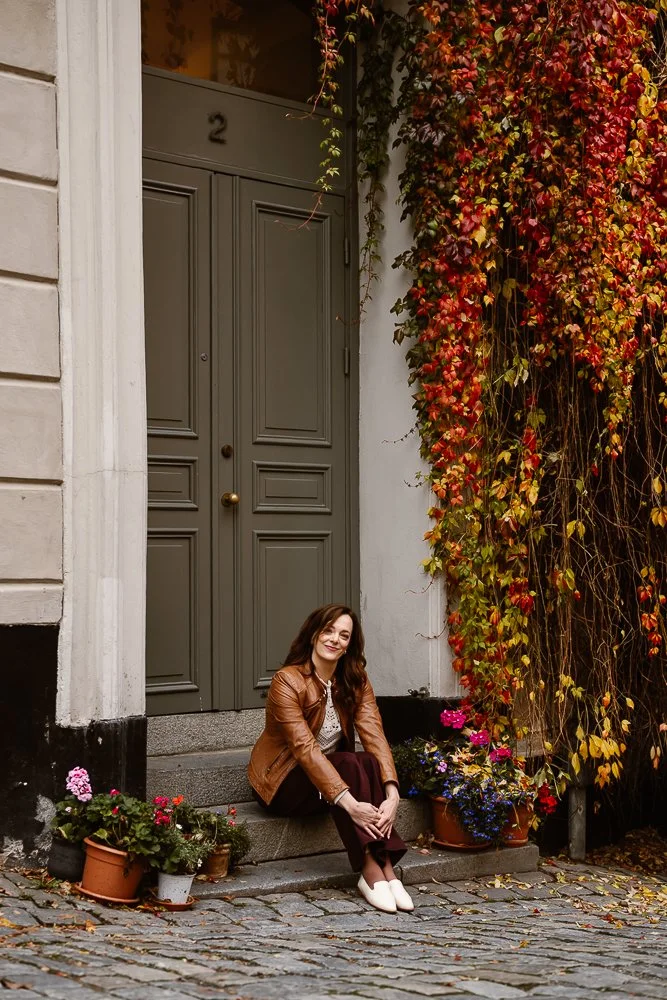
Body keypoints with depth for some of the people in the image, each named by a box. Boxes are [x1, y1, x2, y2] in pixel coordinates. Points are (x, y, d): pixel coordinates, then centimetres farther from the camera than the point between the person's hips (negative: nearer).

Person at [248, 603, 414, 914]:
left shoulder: (355, 681, -2)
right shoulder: (287, 681, -20)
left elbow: (375, 736, -14)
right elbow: (305, 748, -29)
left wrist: (392, 795, -31)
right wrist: (350, 804, -39)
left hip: (329, 772, 5)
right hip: (284, 782, -5)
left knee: (368, 763, -27)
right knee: (350, 765, -31)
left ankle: (385, 867, -32)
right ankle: (371, 871, -35)